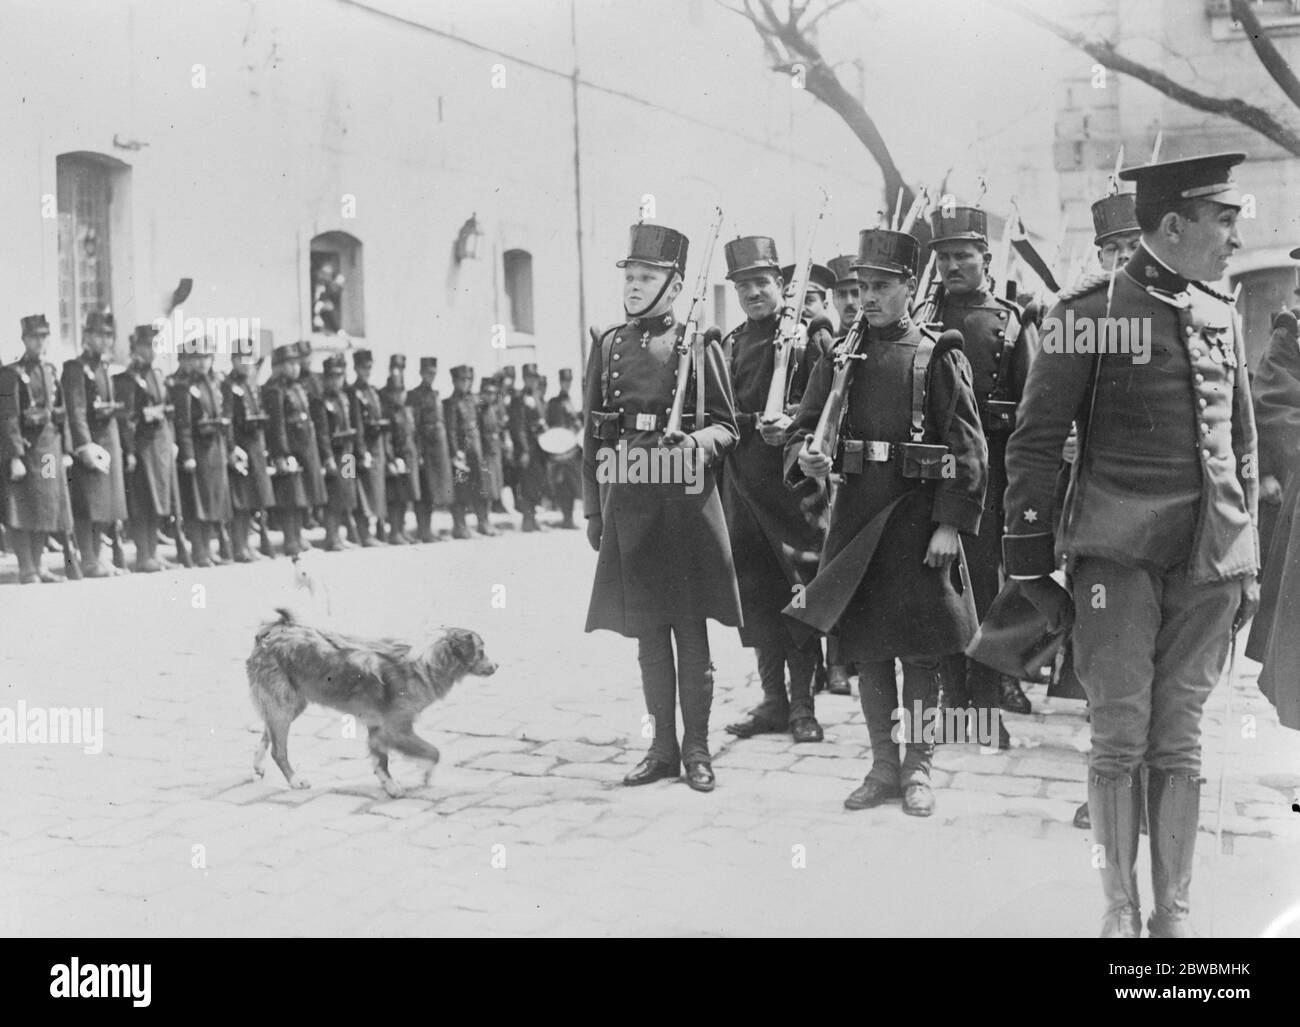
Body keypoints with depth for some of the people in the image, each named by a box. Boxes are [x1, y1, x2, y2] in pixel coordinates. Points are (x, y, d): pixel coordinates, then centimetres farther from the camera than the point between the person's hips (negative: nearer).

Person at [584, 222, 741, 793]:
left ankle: (696, 747, 10)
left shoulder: (697, 344, 1)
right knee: (647, 629, 7)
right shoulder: (608, 344, 10)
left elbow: (725, 426, 3)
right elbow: (593, 431, 11)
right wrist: (592, 509, 9)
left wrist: (694, 441, -19)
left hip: (686, 500, -3)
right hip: (628, 501, 3)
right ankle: (662, 745, 16)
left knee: (690, 627, 0)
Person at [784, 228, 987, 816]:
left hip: (918, 518, -4)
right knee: (866, 647, 8)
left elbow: (968, 450, -6)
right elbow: (804, 425, 11)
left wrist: (950, 525, -13)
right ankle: (883, 767, 19)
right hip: (856, 515, 4)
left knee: (922, 649, 2)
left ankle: (917, 767, 15)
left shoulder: (939, 356, -2)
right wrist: (805, 457, -12)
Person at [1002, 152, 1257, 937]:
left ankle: (1175, 909, 16)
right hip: (1119, 548, -4)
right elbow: (1036, 440, -3)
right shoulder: (1093, 312, -5)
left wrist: (1249, 560, 15)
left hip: (1209, 555, 4)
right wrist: (1032, 557, -5)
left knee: (1180, 736, 8)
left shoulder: (1223, 315, 11)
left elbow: (1243, 446, 18)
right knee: (1121, 734, 0)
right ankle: (1121, 908, 13)